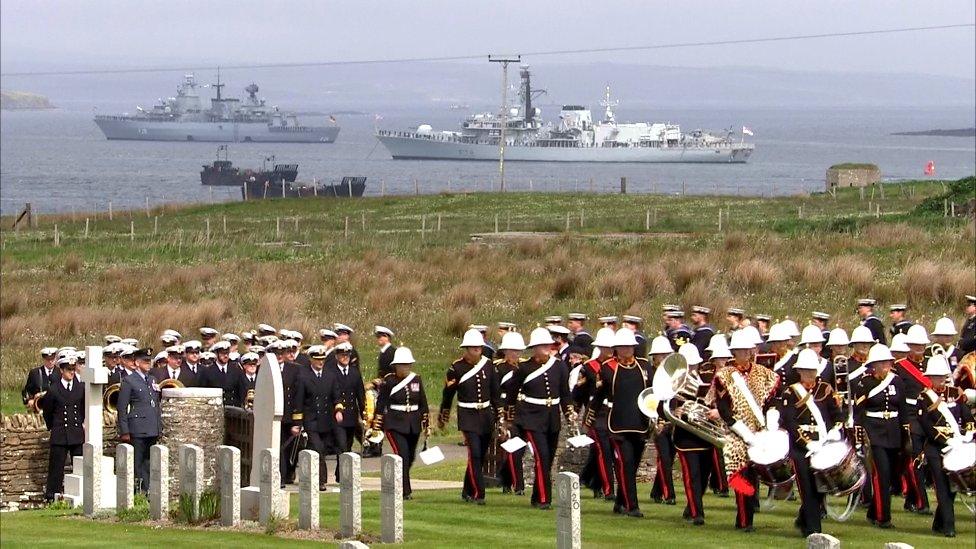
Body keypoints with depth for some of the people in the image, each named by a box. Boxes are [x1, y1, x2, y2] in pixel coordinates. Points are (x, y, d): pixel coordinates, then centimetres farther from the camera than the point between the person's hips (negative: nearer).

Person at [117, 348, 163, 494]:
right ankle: (137, 492, -5)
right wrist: (124, 431, -9)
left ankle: (147, 490, 11)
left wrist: (160, 426, 16)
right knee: (137, 462, -6)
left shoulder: (152, 380, 17)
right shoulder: (129, 381, -2)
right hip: (137, 429, -6)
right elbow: (122, 408, -4)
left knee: (149, 461, 8)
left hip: (153, 430, 6)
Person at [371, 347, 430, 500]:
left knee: (410, 458, 12)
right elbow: (381, 405, -3)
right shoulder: (389, 381, -5)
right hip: (395, 425, -5)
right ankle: (405, 491, -12)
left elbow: (423, 404, 13)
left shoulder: (417, 380, 7)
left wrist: (427, 425, 12)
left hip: (413, 425, 5)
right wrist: (377, 427, -5)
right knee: (402, 456, -15)